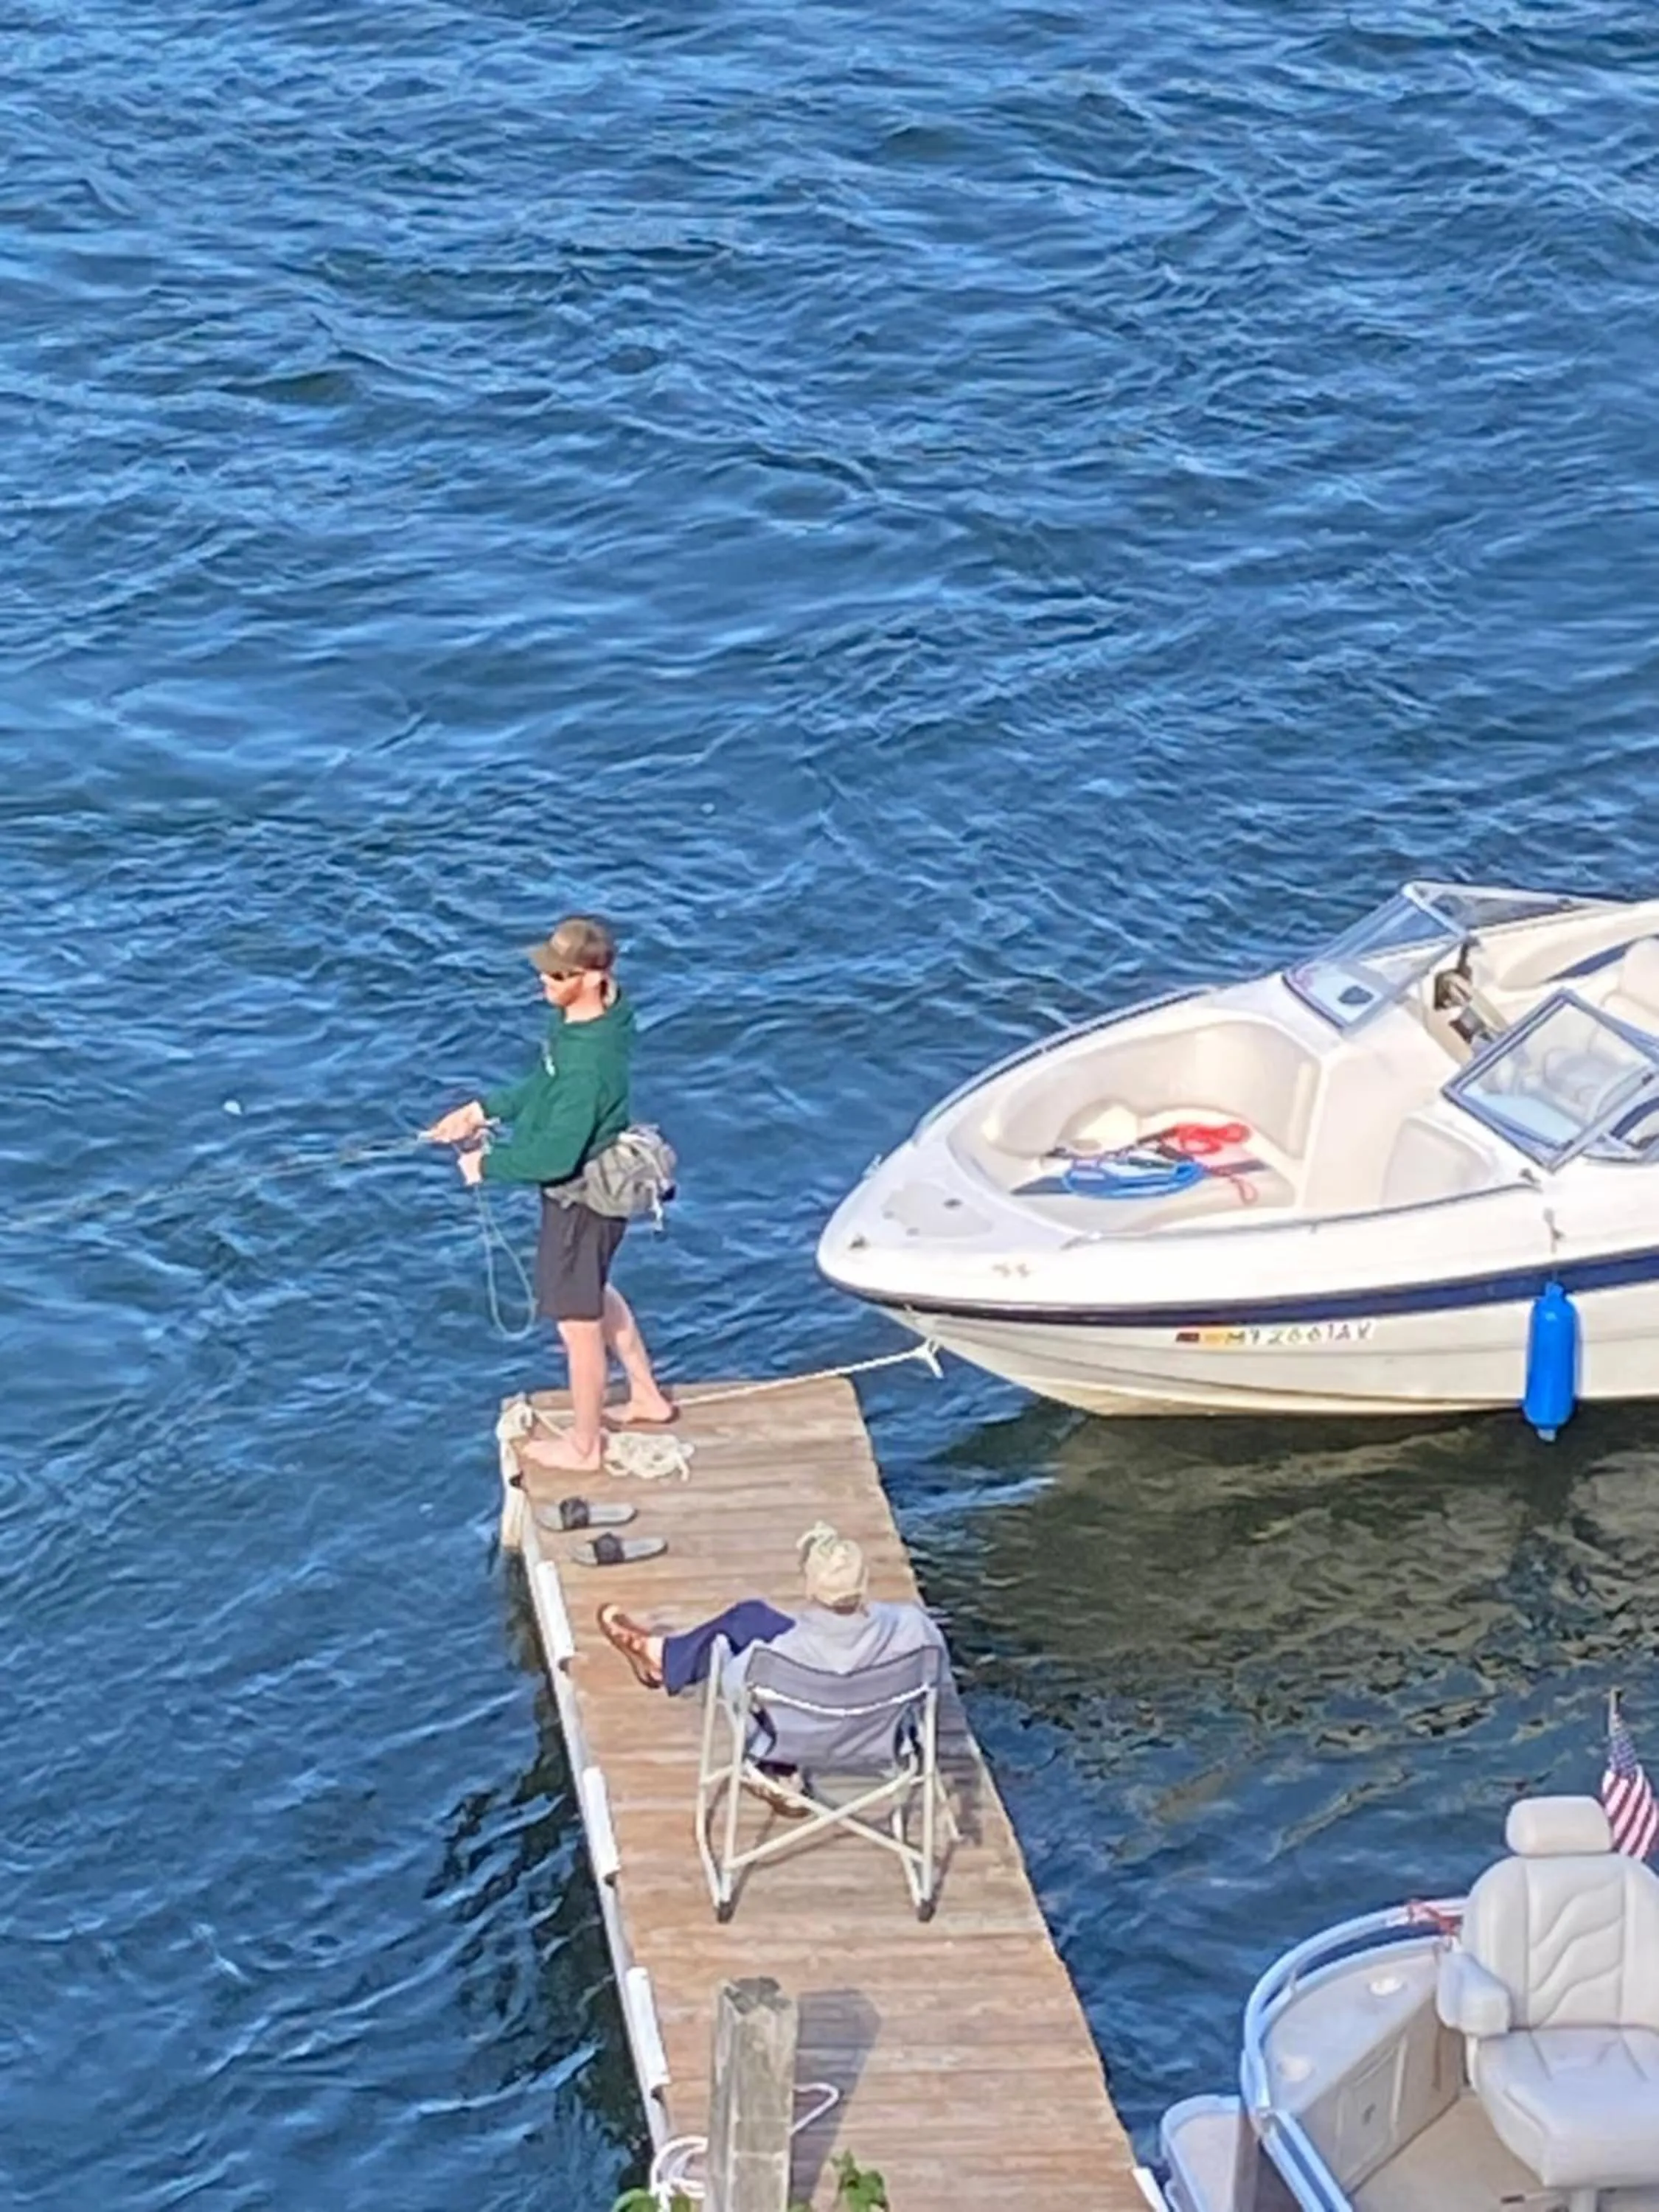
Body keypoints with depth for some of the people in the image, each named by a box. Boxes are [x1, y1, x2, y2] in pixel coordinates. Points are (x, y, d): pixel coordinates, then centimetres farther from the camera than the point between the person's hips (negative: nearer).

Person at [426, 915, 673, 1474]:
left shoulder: (588, 1062, -36)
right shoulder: (581, 1018, -7)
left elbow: (556, 1155, -31)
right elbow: (546, 1088, 10)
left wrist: (488, 1164, -17)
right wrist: (485, 1109, 4)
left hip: (581, 1198, -10)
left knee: (577, 1320, 11)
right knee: (595, 1292, 30)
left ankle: (583, 1445, 31)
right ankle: (647, 1396, 47)